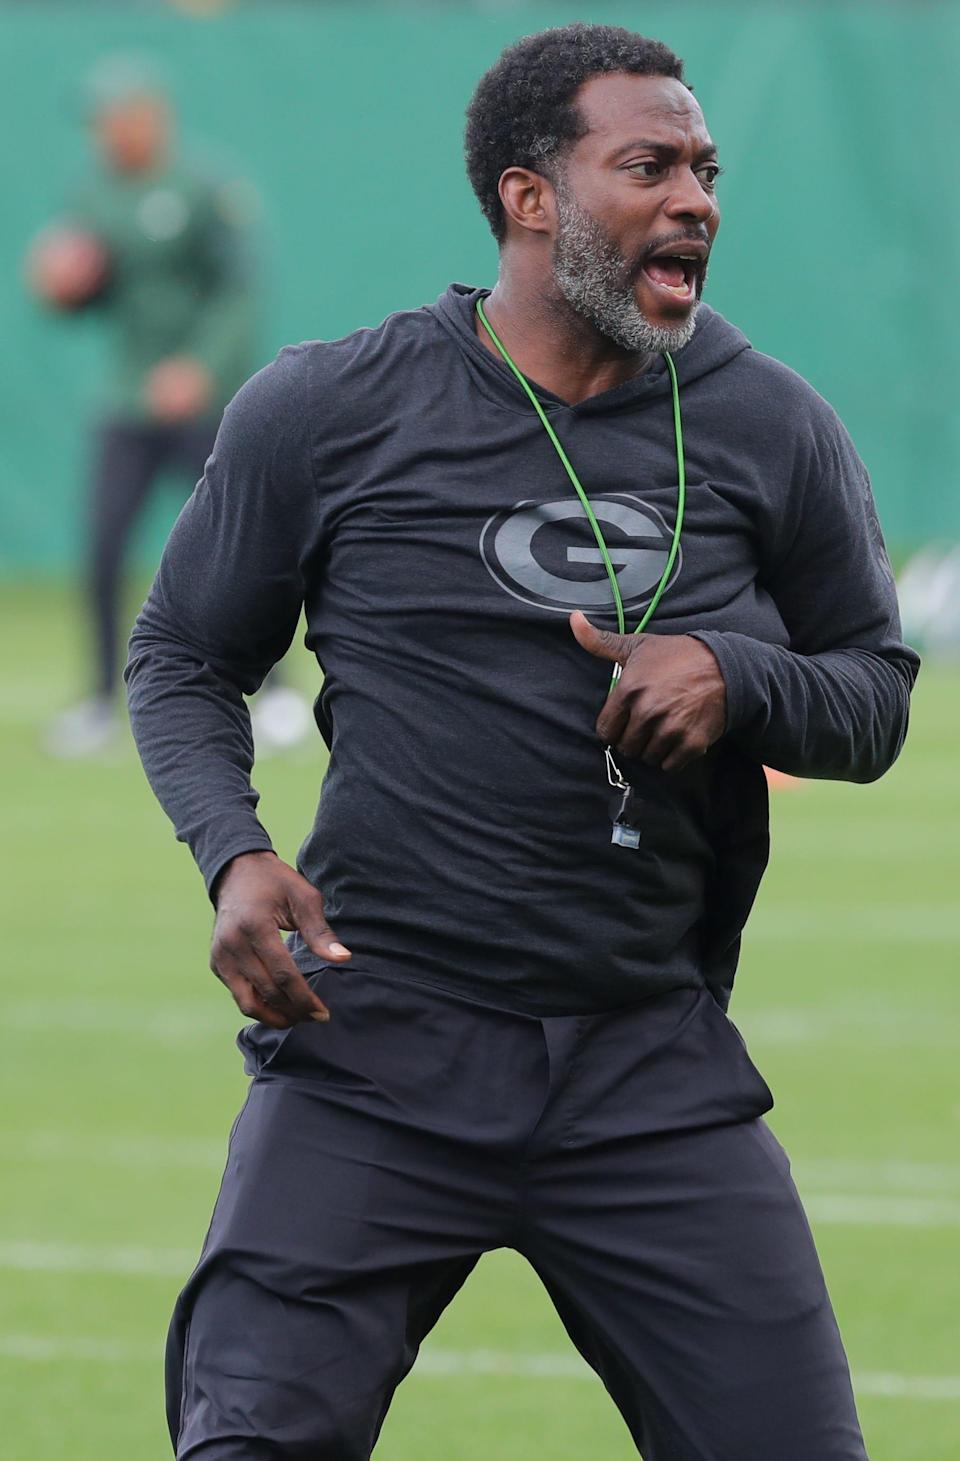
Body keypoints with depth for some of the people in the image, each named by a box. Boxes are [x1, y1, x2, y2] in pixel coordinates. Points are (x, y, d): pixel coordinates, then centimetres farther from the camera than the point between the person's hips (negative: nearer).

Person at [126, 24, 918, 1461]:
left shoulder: (773, 430, 7)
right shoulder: (325, 410, 1)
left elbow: (878, 695, 15)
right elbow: (184, 657, 11)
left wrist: (739, 678, -8)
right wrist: (233, 852, -8)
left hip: (659, 1073, 2)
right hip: (373, 1047, -2)